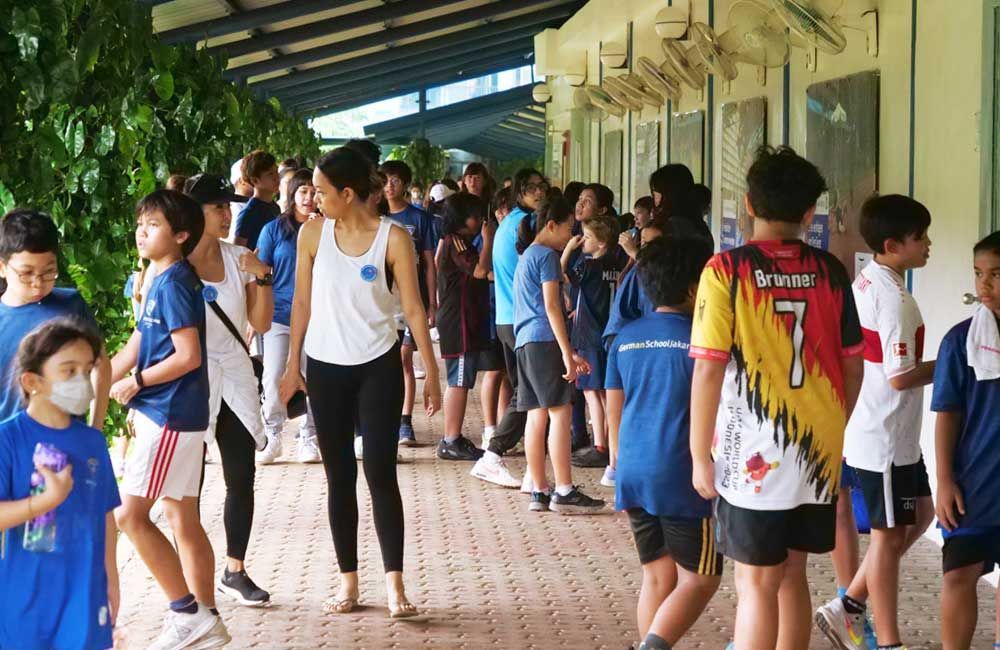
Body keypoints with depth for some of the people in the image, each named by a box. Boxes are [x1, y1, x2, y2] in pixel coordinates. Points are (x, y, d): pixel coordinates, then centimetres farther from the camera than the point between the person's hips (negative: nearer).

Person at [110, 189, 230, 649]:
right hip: (173, 416, 9)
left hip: (171, 417, -9)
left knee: (129, 514, -7)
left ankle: (186, 611, -2)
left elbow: (188, 356, -20)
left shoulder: (173, 283, -15)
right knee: (182, 519, 12)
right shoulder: (159, 282, 13)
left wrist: (136, 382, -11)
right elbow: (134, 349, 17)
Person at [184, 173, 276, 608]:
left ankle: (235, 572, 18)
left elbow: (261, 324, 5)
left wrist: (261, 278, -8)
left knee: (242, 478, 6)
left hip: (234, 380, 5)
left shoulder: (238, 258, 4)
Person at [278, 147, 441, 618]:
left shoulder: (393, 237, -9)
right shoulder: (313, 233, -2)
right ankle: (348, 580, 14)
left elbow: (413, 307, -6)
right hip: (326, 367, 3)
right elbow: (302, 301, 6)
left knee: (380, 473, -5)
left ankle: (394, 583, -3)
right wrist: (293, 366, 6)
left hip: (378, 367, -3)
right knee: (339, 476, 7)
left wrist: (431, 373, -6)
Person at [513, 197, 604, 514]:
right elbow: (551, 306, -13)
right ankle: (564, 491, -12)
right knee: (560, 412, -10)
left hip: (524, 342, 10)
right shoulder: (547, 255, -6)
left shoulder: (526, 256, 23)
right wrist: (567, 352, -15)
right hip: (544, 340, -10)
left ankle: (539, 492, 7)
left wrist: (568, 352, 25)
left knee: (537, 414, 7)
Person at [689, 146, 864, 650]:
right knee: (792, 574, 16)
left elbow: (709, 368, -13)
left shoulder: (727, 270, -10)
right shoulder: (830, 272, 2)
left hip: (754, 456, -4)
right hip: (818, 452, 4)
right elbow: (852, 365, 8)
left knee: (757, 584, 2)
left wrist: (700, 454, -5)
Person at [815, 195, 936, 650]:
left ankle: (848, 607, 22)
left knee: (919, 515, 19)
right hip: (885, 437, -9)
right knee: (890, 533, 2)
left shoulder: (865, 282, 6)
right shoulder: (894, 297, -22)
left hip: (878, 430, 9)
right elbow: (901, 376, -24)